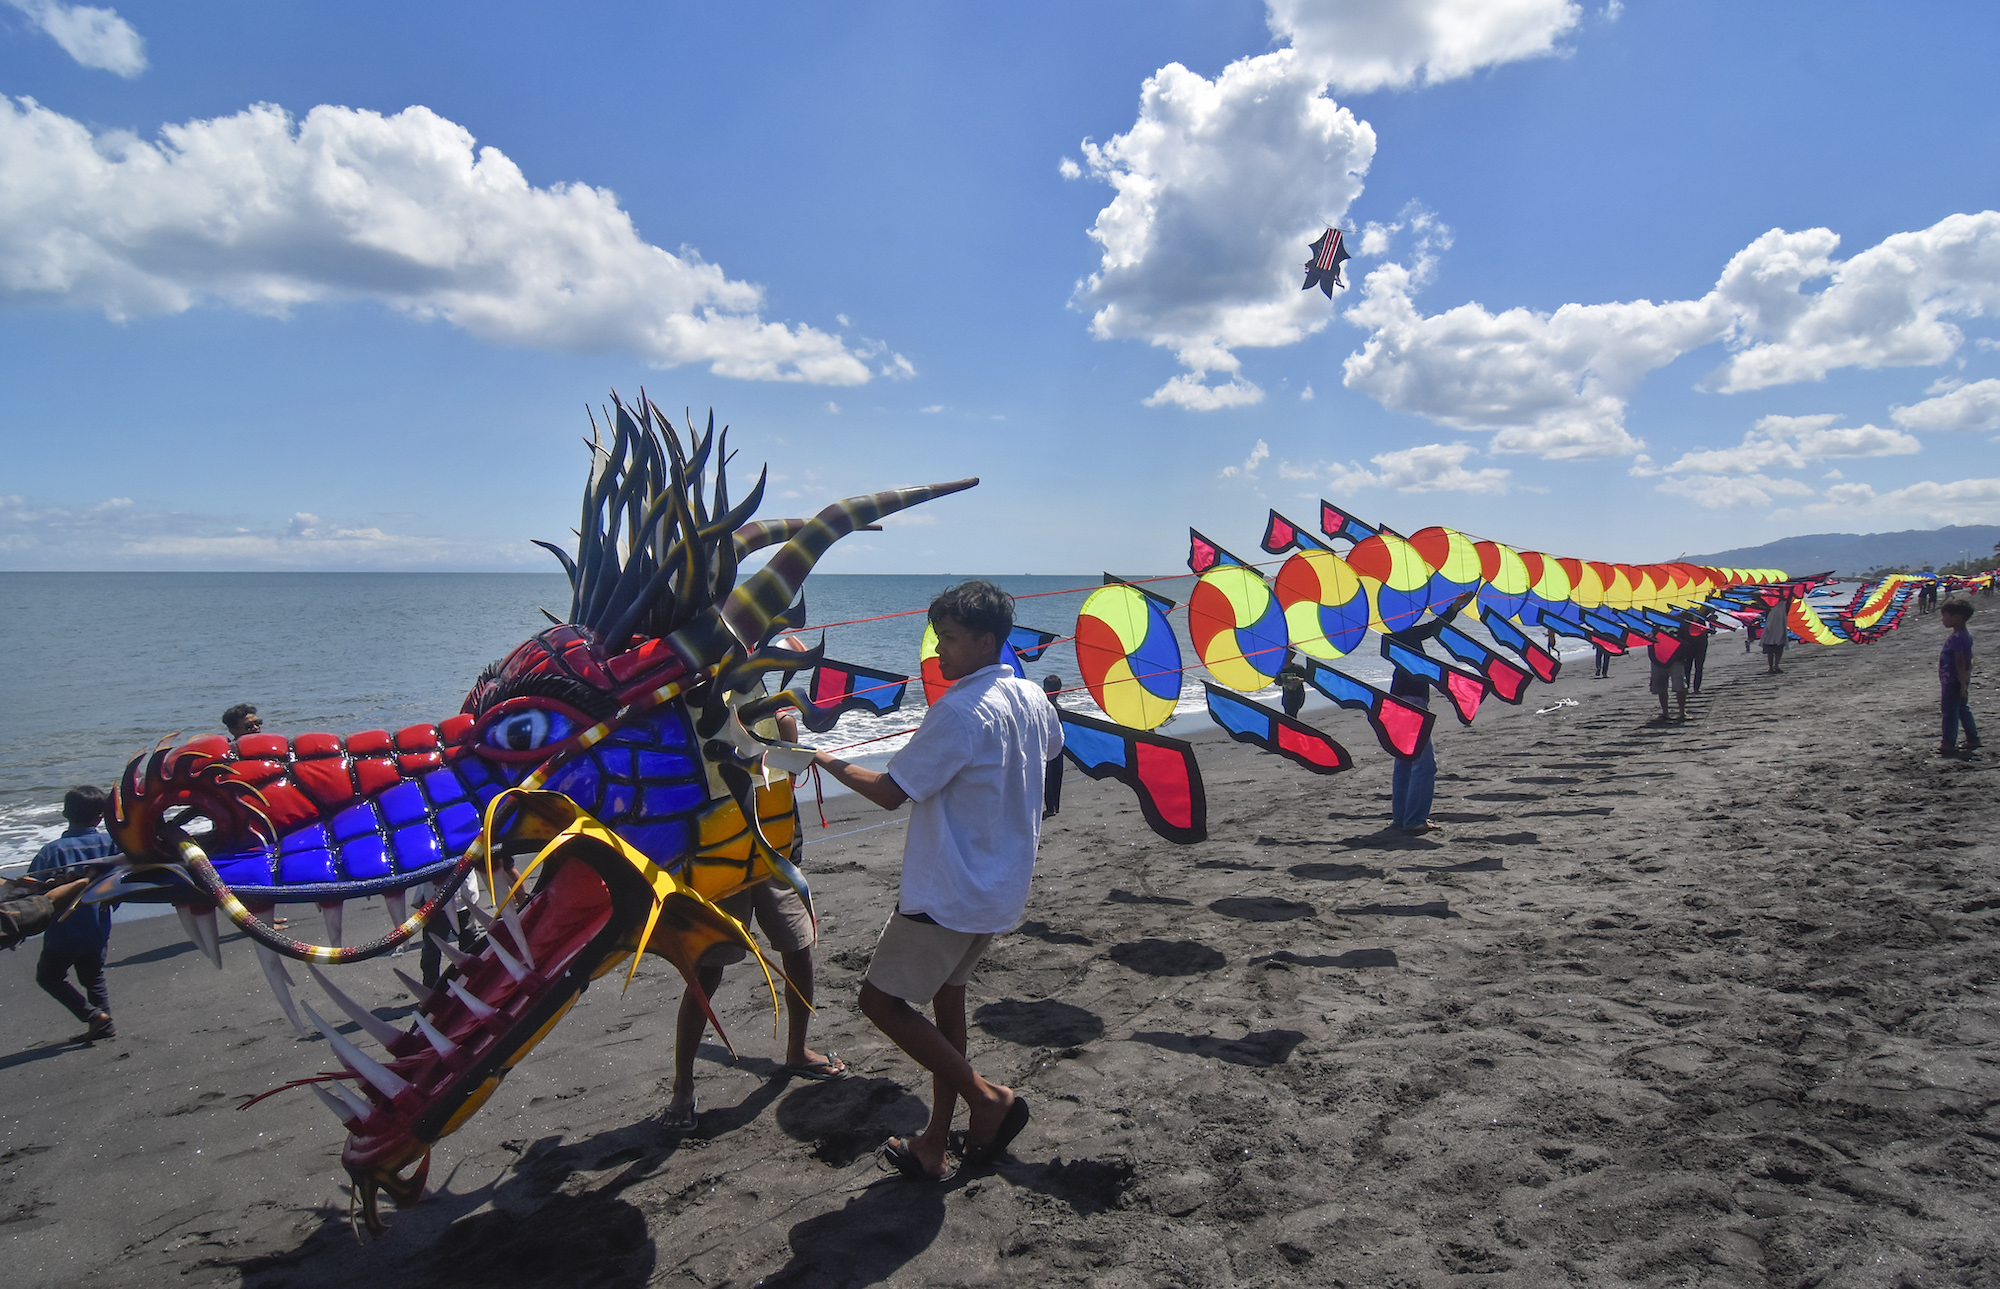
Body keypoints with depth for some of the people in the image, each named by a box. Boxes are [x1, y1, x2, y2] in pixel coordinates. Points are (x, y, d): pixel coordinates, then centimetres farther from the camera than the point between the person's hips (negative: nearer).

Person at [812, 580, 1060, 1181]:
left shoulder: (959, 711, -22)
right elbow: (1052, 745, 29)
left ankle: (989, 1097, 2)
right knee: (946, 996, 19)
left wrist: (829, 761, -2)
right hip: (1001, 890, 9)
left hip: (948, 894, -9)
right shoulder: (1033, 700, 5)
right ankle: (934, 1146, 25)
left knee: (881, 1000, 3)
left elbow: (890, 792, -19)